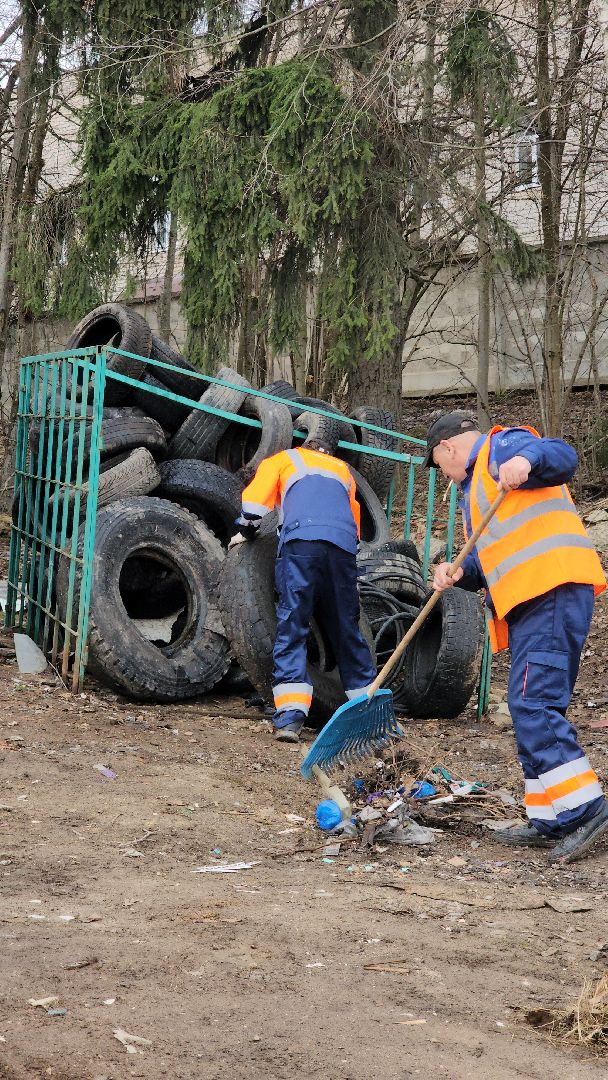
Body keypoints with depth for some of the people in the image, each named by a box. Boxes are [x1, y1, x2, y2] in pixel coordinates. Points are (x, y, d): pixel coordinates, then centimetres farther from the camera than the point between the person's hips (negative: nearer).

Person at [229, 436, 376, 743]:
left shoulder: (283, 459, 27)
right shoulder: (343, 469, 37)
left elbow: (255, 498, 13)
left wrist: (246, 532, 28)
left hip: (301, 538, -3)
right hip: (344, 545, 3)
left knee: (291, 627, -6)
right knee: (347, 630, 13)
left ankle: (290, 716, -17)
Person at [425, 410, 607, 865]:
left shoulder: (500, 446, 2)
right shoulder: (476, 487, 31)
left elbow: (563, 456, -17)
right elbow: (489, 564, 27)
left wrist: (527, 459, -38)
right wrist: (459, 573, 6)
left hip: (553, 589, -11)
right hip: (530, 604, 11)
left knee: (532, 702, -17)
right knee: (534, 707, 10)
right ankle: (549, 819, 14)